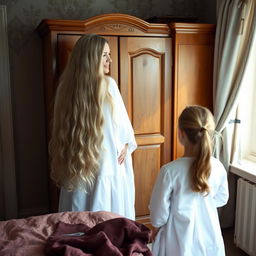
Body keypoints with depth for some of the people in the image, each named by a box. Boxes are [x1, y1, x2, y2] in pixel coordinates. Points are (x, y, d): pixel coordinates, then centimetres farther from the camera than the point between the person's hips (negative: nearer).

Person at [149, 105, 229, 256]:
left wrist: (156, 227, 4)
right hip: (208, 237, 3)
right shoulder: (218, 167, -13)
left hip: (180, 237, -3)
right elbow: (222, 199, 4)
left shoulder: (170, 171, -25)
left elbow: (160, 209, -15)